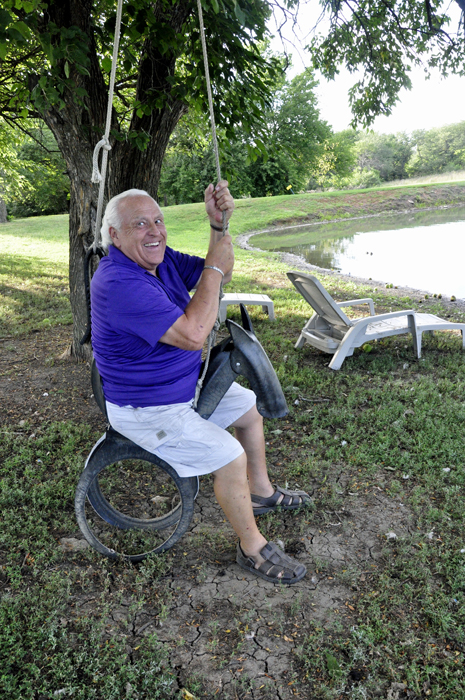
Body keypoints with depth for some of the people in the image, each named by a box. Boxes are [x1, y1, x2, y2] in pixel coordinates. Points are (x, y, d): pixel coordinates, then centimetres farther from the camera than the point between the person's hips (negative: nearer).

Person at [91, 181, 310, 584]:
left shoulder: (160, 258, 0)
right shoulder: (118, 283, -30)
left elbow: (219, 276, 5)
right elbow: (193, 335, -36)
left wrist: (220, 224, -12)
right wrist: (214, 268, -25)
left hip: (188, 384, 10)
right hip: (148, 410, -10)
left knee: (251, 408, 18)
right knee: (231, 458, -18)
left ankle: (260, 492, 38)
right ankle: (253, 549, 6)